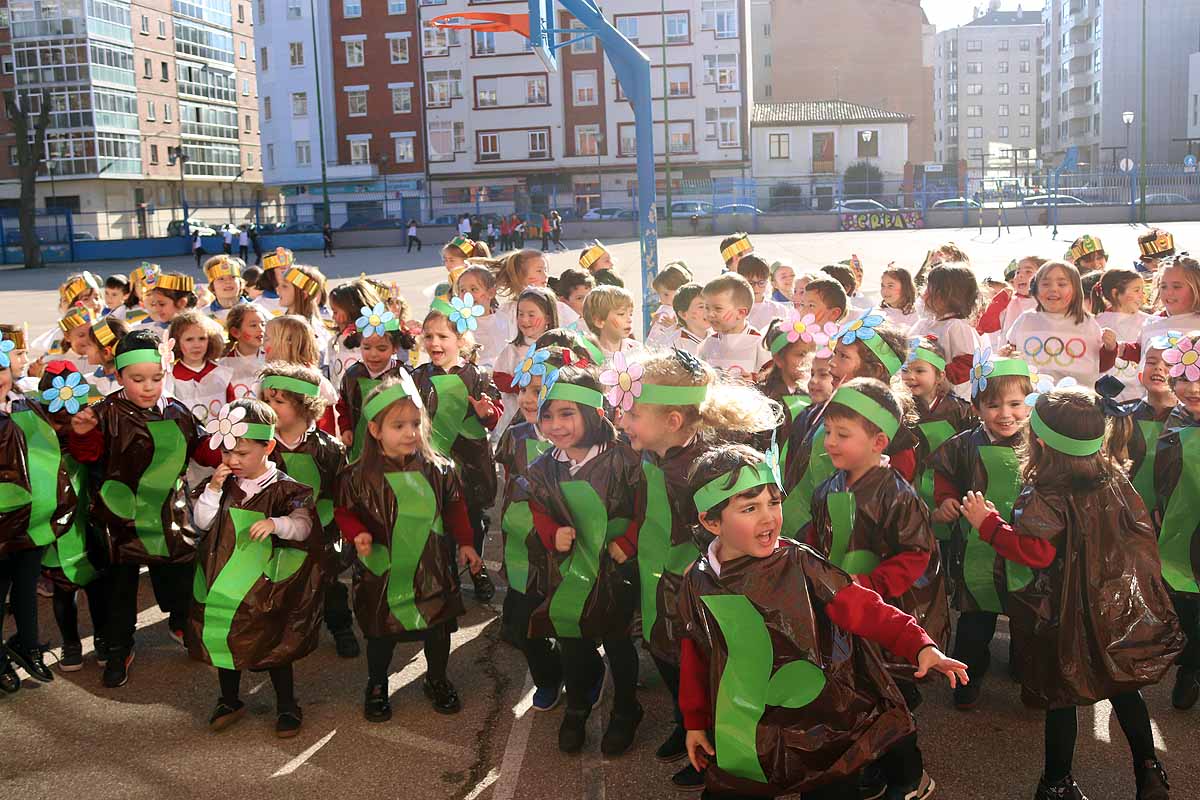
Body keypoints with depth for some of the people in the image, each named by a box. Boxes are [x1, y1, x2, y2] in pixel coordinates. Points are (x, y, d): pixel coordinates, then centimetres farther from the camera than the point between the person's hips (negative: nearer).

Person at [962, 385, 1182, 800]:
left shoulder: (1043, 497, -21)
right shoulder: (1115, 478, -2)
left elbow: (1036, 553, -27)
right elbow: (1142, 528, 7)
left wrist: (988, 524, -20)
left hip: (1069, 615, -5)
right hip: (1122, 606, 6)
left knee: (1062, 696, 9)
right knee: (1124, 687, 22)